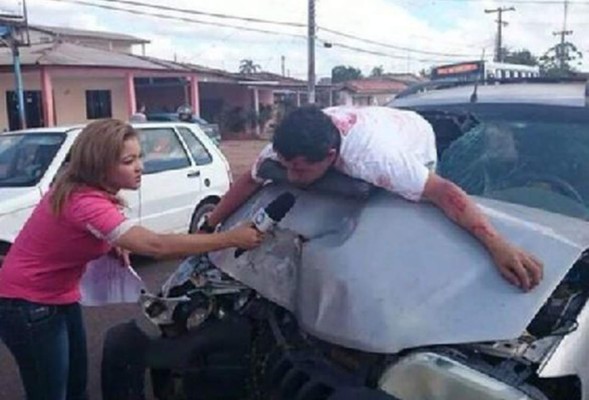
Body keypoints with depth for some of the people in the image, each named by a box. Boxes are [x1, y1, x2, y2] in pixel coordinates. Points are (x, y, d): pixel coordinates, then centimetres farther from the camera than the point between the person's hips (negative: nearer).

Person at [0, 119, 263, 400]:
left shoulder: (81, 189, -3)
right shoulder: (85, 202, -32)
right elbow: (156, 245, -40)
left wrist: (113, 242, -4)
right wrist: (231, 238, -37)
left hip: (60, 298, 9)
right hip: (29, 306, -9)